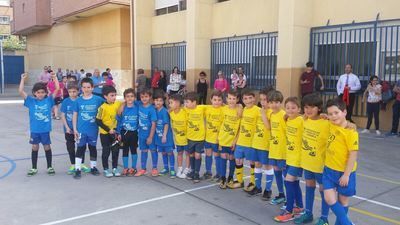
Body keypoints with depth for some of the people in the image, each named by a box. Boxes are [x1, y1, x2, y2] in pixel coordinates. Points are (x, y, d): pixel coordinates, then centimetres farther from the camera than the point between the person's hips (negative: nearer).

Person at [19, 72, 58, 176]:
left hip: (45, 129, -1)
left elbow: (57, 89, -10)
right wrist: (23, 79, -17)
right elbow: (20, 91, -13)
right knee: (34, 148, 13)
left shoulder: (49, 100, -4)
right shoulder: (31, 101, -3)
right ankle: (34, 168, 26)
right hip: (34, 129, 1)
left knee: (47, 147, 11)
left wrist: (54, 77, -15)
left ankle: (49, 167, 25)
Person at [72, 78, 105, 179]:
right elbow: (75, 115, 1)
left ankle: (93, 167, 28)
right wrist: (75, 129, -2)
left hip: (93, 129, 1)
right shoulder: (78, 100, -3)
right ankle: (77, 170, 11)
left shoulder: (98, 99, -6)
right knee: (80, 149, 4)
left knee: (93, 148, 14)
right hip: (81, 130, 0)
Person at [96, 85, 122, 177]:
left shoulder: (118, 104, -4)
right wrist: (108, 129, -16)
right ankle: (106, 169, 19)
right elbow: (98, 121, -15)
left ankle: (115, 168, 23)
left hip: (114, 132, 4)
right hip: (105, 133, -4)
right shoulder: (103, 107, -17)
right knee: (106, 151, 6)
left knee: (116, 150, 9)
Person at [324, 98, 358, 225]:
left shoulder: (351, 132, -19)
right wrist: (325, 117, 4)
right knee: (329, 199, -1)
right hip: (329, 169, 5)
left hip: (344, 172, -5)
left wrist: (346, 175, -18)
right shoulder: (331, 125, 0)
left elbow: (353, 155, -18)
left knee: (343, 201, 11)